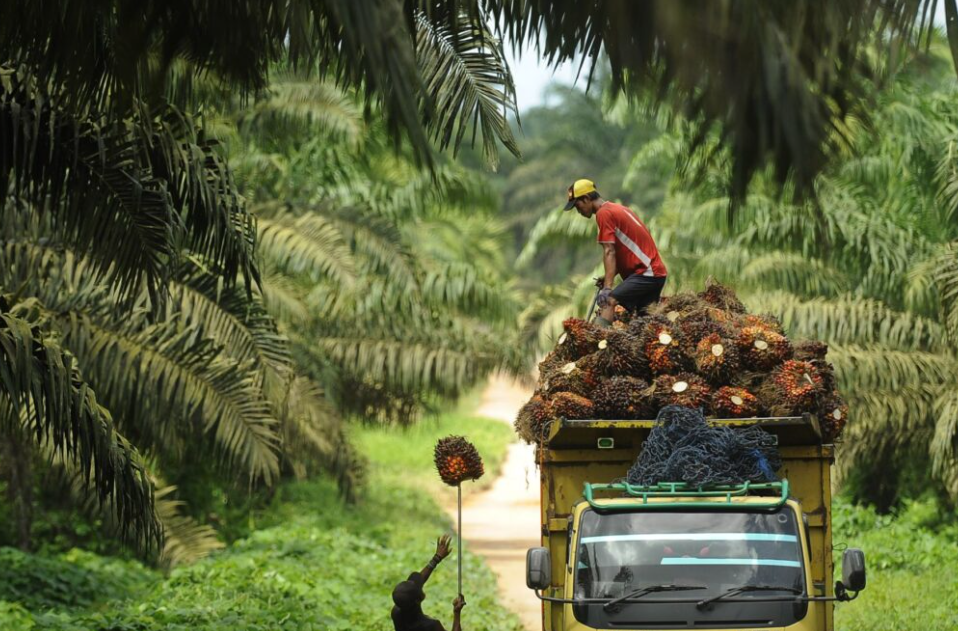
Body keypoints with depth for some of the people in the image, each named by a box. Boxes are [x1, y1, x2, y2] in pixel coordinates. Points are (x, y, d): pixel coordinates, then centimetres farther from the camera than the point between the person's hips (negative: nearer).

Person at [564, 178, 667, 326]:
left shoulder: (604, 213, -9)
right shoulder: (618, 209, 20)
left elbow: (609, 252, -17)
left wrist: (607, 288, -22)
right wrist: (609, 277, 6)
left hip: (645, 274, -10)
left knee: (607, 302, -22)